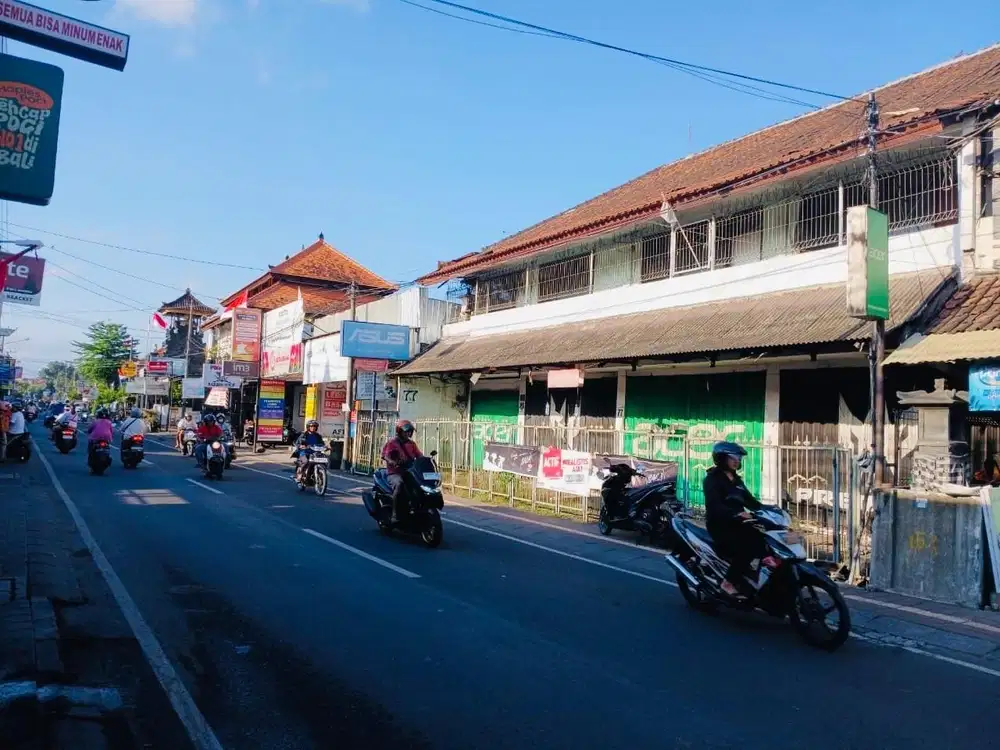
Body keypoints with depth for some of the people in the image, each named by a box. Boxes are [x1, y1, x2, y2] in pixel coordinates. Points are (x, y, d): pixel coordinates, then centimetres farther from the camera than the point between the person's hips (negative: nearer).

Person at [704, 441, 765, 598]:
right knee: (746, 547, -27)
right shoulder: (712, 479, -8)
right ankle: (730, 582, -15)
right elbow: (714, 505, -23)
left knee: (762, 542, -13)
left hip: (736, 524, 8)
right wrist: (737, 513, -36)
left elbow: (749, 500, 18)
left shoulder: (736, 480, 18)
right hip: (719, 525, -8)